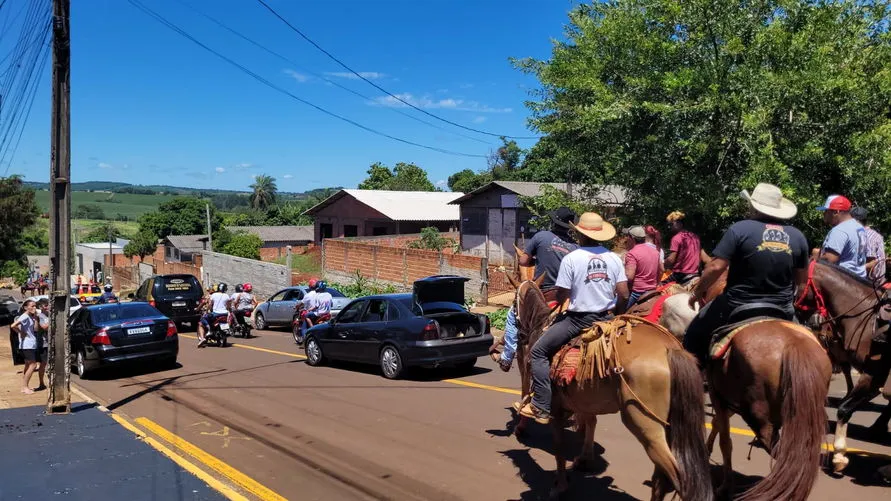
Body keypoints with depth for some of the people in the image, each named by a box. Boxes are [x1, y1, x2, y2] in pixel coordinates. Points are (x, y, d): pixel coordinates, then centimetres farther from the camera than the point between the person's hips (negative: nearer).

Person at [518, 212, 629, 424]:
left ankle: (541, 408, 0)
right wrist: (616, 315, 16)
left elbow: (561, 296, -11)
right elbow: (624, 295, 0)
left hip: (578, 319, -5)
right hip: (605, 319, 5)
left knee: (539, 351, 5)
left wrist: (560, 299, 13)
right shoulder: (614, 258, 3)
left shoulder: (571, 258, -10)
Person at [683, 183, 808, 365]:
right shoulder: (798, 236, 4)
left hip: (738, 307, -4)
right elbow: (802, 279, 11)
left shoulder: (740, 229, -11)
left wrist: (698, 291, 0)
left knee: (694, 335, 15)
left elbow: (716, 267, -15)